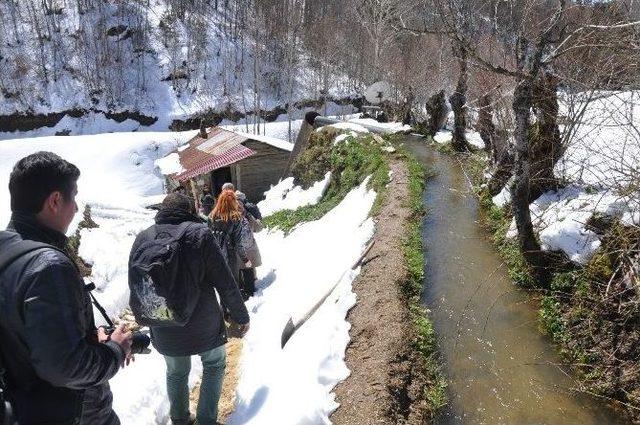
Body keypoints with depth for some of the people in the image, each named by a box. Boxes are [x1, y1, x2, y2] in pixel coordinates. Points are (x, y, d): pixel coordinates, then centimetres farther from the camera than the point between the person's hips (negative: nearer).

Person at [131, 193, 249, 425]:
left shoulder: (142, 239, -4)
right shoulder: (199, 234, -16)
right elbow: (225, 283, -14)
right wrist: (241, 316, -2)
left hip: (163, 331, 4)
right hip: (204, 326, -3)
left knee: (176, 372, 25)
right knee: (214, 365, 22)